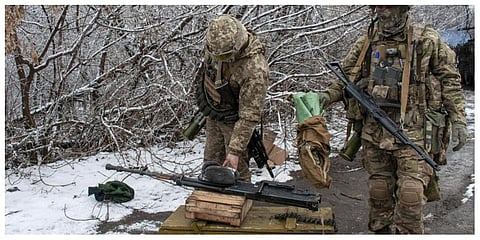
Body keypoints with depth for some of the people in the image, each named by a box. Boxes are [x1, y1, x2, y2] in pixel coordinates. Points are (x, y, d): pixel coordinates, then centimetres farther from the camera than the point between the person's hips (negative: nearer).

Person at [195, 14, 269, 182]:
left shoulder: (255, 70, -37)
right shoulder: (216, 44, -16)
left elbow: (250, 116, -31)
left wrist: (235, 150, -30)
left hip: (233, 120, -6)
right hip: (212, 115, 7)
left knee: (237, 167, 4)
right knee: (211, 163, 20)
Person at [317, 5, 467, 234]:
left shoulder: (427, 40, 0)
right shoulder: (365, 44, 7)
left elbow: (449, 79, 5)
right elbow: (345, 78, 13)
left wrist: (458, 121, 0)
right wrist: (326, 96, -5)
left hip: (412, 132, -3)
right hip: (374, 132, 3)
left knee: (410, 195, -6)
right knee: (379, 191, 12)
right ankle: (381, 231, 29)